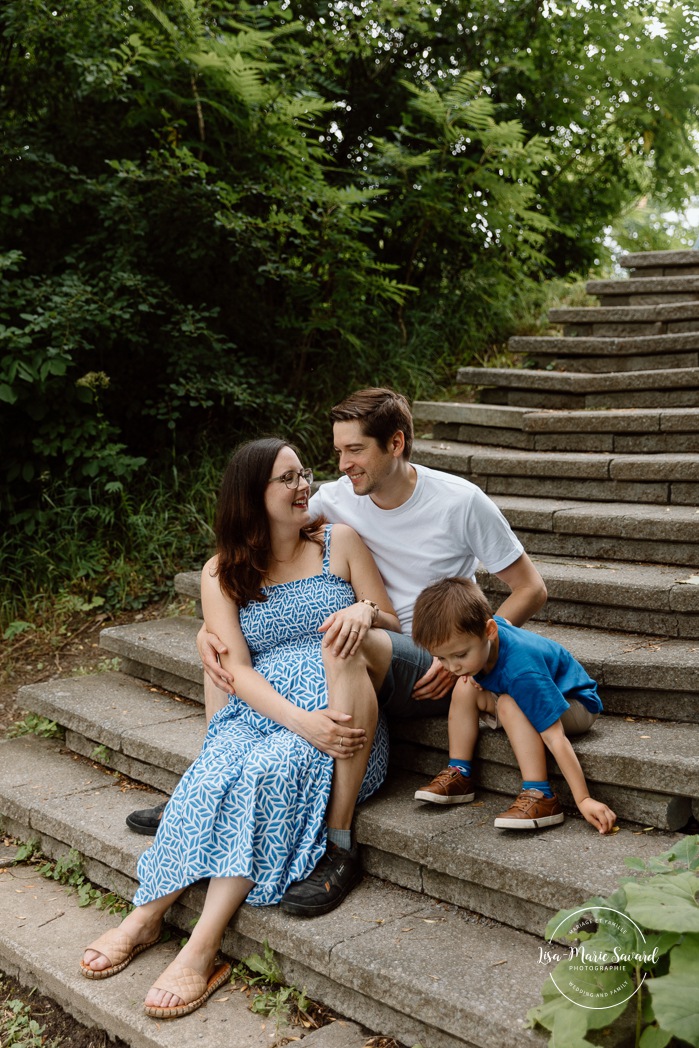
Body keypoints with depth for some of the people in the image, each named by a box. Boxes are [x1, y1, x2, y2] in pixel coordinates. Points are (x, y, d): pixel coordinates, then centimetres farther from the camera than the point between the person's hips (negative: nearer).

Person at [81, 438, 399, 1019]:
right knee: (214, 775, -29)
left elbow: (394, 629, 10)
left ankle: (203, 948, -31)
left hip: (339, 716, -2)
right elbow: (237, 669, -3)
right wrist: (300, 719, -20)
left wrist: (367, 612, -15)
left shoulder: (341, 542, 8)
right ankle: (147, 915, -20)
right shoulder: (222, 574, 8)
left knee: (270, 772, -31)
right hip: (259, 709, 2)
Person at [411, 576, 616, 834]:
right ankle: (459, 774, -6)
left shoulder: (521, 670, -39)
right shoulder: (479, 630, -19)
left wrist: (583, 800, -41)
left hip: (576, 706, -8)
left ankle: (540, 797, -38)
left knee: (509, 704, -35)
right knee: (465, 688, -12)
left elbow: (554, 737, -39)